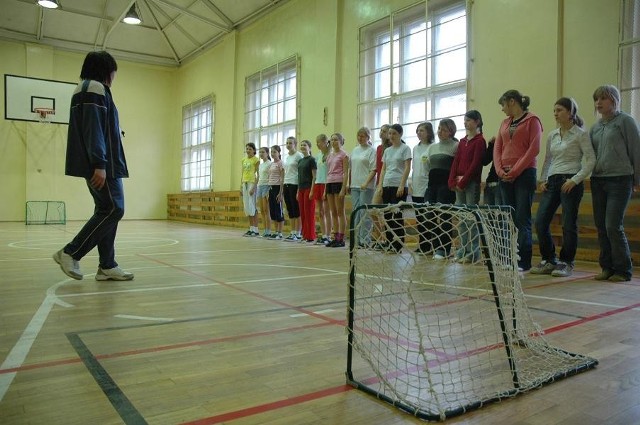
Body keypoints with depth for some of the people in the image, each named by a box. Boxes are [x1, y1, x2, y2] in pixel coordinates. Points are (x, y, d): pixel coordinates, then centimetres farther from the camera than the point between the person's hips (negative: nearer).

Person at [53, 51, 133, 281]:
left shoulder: (86, 90, 25)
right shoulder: (95, 88, -6)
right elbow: (94, 129, -18)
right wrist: (99, 164, -24)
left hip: (103, 164, 10)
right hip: (102, 165, -10)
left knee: (106, 211, 7)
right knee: (113, 209, -10)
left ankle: (107, 266, 6)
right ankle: (70, 253, -6)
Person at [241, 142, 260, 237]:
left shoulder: (256, 159, -4)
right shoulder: (244, 160, 16)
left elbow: (258, 174, -9)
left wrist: (254, 187, -17)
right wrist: (241, 186, 13)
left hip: (252, 183, -7)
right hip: (245, 183, 7)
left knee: (252, 206, -9)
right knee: (247, 207, 6)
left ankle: (255, 230, -4)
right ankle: (251, 229, 12)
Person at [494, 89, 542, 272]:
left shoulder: (532, 120, 0)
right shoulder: (505, 123, 18)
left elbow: (534, 149, -10)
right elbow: (497, 148, 12)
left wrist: (515, 171, -13)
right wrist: (500, 170, -4)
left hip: (524, 174, -6)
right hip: (505, 176, 6)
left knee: (522, 218, -6)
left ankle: (524, 261, -1)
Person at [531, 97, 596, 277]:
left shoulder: (580, 134, -2)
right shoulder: (552, 136, 14)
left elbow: (591, 161, -7)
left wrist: (575, 180, -16)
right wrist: (543, 180, 8)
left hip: (571, 182, -5)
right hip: (552, 181, 6)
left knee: (569, 224, -2)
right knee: (540, 221, -2)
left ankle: (567, 263, 11)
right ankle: (549, 260, 12)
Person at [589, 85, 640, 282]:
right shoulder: (595, 127, 15)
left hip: (619, 179, -6)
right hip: (597, 180, 6)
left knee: (613, 226, -9)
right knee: (601, 227, 6)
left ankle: (623, 270, 5)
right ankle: (607, 267, 16)